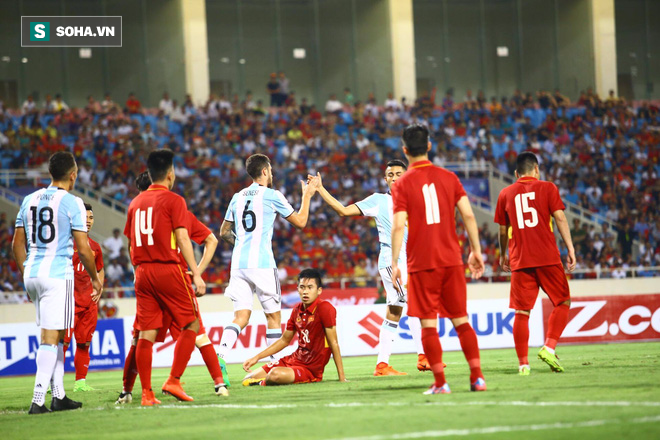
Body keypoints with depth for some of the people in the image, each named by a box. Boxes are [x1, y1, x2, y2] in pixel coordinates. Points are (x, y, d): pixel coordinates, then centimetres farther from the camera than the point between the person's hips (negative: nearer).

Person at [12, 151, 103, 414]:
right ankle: (38, 400, -15)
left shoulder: (29, 200, 11)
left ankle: (59, 396, 19)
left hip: (32, 274, 6)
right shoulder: (72, 203, -8)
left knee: (54, 335, 17)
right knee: (50, 337, -7)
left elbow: (17, 245, 14)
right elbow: (83, 249, -9)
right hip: (57, 275, -6)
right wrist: (95, 279, 3)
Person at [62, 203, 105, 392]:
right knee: (63, 341, -11)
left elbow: (100, 271, 27)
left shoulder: (95, 247, 14)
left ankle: (80, 381, 12)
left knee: (84, 342, 6)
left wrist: (97, 290, 11)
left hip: (89, 301, 6)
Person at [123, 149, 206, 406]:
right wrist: (196, 275, -10)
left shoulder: (136, 203, 13)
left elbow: (131, 243, 15)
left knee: (146, 333, 3)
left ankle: (147, 394, 1)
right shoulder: (174, 201, -4)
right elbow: (182, 239, -11)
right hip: (169, 269, -5)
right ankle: (174, 381, -4)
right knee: (192, 325, 6)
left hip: (142, 272, 6)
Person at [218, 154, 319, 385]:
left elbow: (224, 232, 21)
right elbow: (300, 221, 6)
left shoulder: (238, 197, 13)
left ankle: (220, 356, -24)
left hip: (239, 264, 5)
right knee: (273, 316, 7)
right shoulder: (271, 195, -2)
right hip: (262, 263, -5)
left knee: (241, 316, 0)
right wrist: (307, 195, 19)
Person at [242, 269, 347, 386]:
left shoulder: (324, 308, -17)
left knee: (275, 374, -35)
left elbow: (333, 343, -17)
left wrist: (342, 377, -19)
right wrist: (256, 357, 14)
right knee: (248, 379, 3)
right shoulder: (297, 310, 6)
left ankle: (263, 383, -3)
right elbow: (284, 340, 18)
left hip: (311, 370, -7)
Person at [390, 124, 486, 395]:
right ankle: (477, 377, 4)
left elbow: (399, 227, -12)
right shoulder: (448, 178, 5)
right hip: (452, 260, 3)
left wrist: (394, 263, -8)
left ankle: (440, 383, -4)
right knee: (461, 320, 10)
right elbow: (468, 215, 2)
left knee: (428, 324, 0)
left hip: (421, 263, -3)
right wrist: (476, 251, 9)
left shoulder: (402, 185, -4)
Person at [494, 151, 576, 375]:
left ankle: (523, 364, 0)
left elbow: (503, 230, 16)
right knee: (563, 303, 11)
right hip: (548, 258, -2)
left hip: (520, 261, 2)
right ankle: (549, 348, -6)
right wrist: (570, 248, -4)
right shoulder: (547, 188, 4)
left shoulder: (505, 194, 11)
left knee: (522, 312, 3)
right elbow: (560, 218, -5)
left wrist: (503, 255, 30)